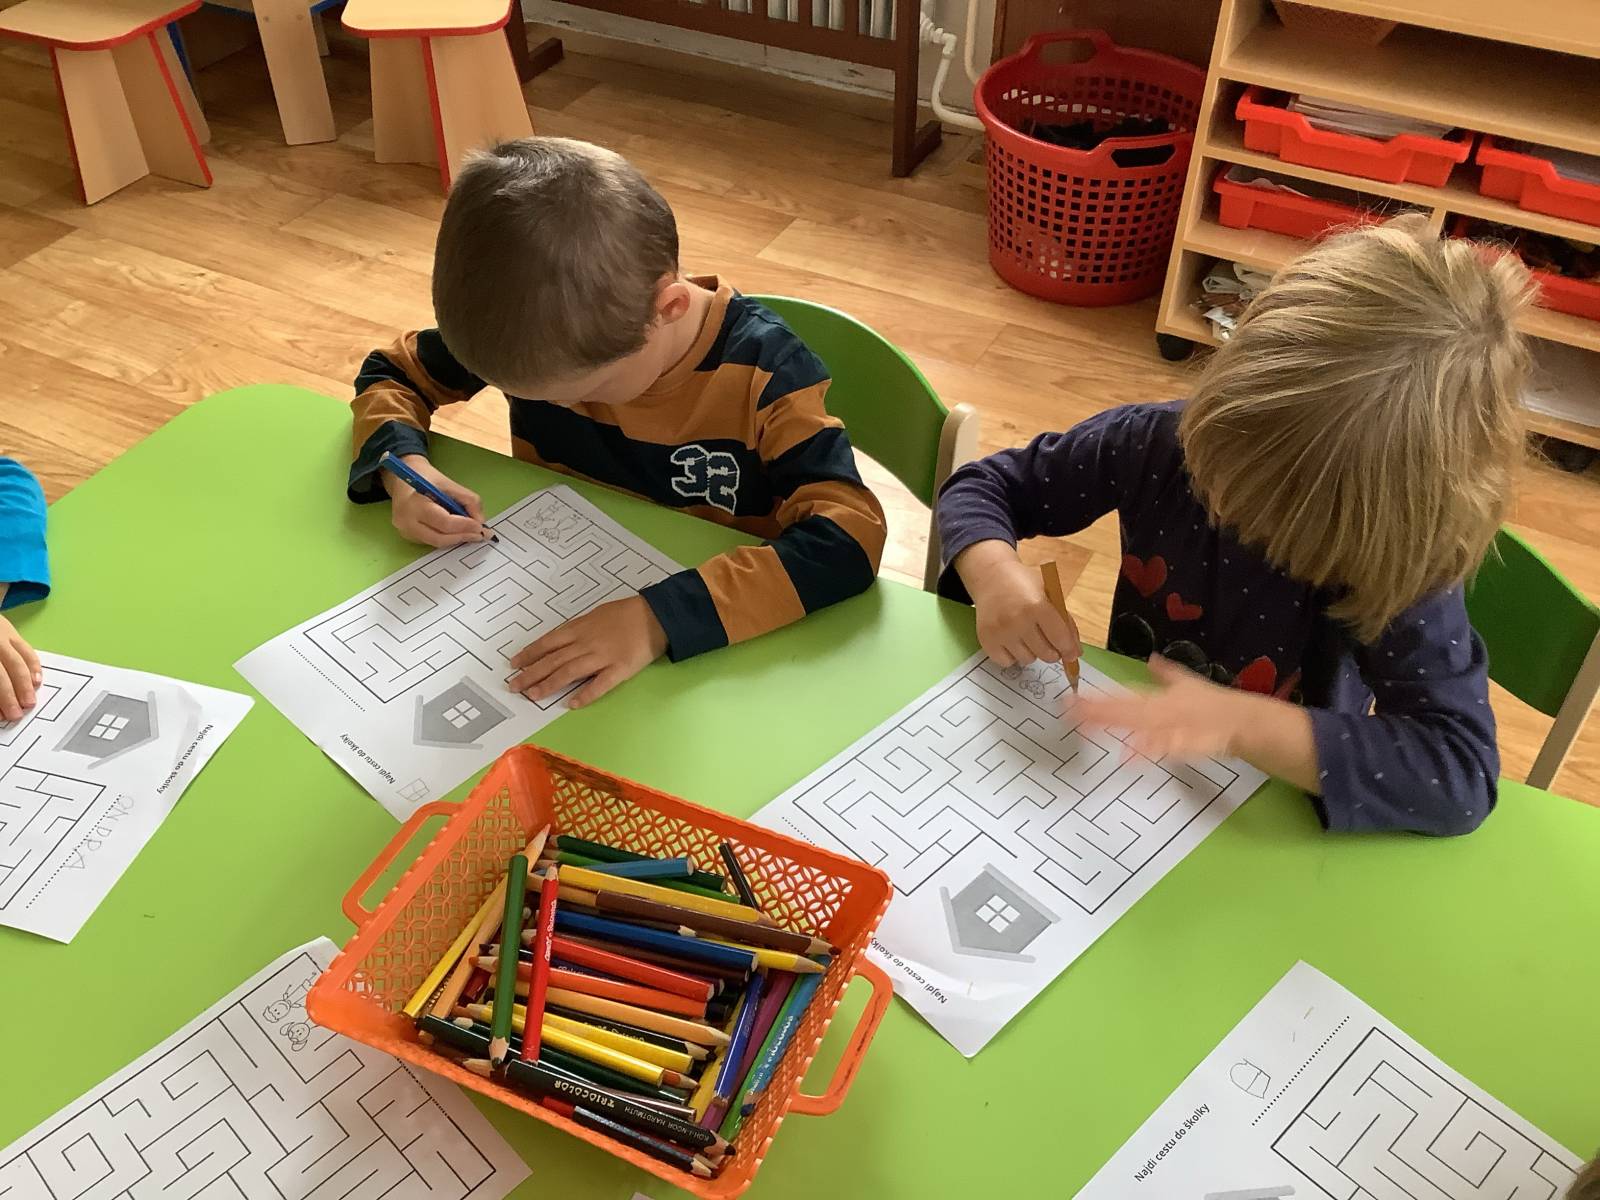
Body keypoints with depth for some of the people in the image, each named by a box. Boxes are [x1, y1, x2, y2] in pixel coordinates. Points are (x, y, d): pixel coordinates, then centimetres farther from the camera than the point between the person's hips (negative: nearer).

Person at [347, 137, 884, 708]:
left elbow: (850, 535, -32)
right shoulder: (542, 337, -10)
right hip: (545, 603, 4)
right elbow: (389, 375, 5)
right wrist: (402, 468, -16)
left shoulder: (760, 369, -21)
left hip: (703, 655, -3)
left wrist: (661, 618, -41)